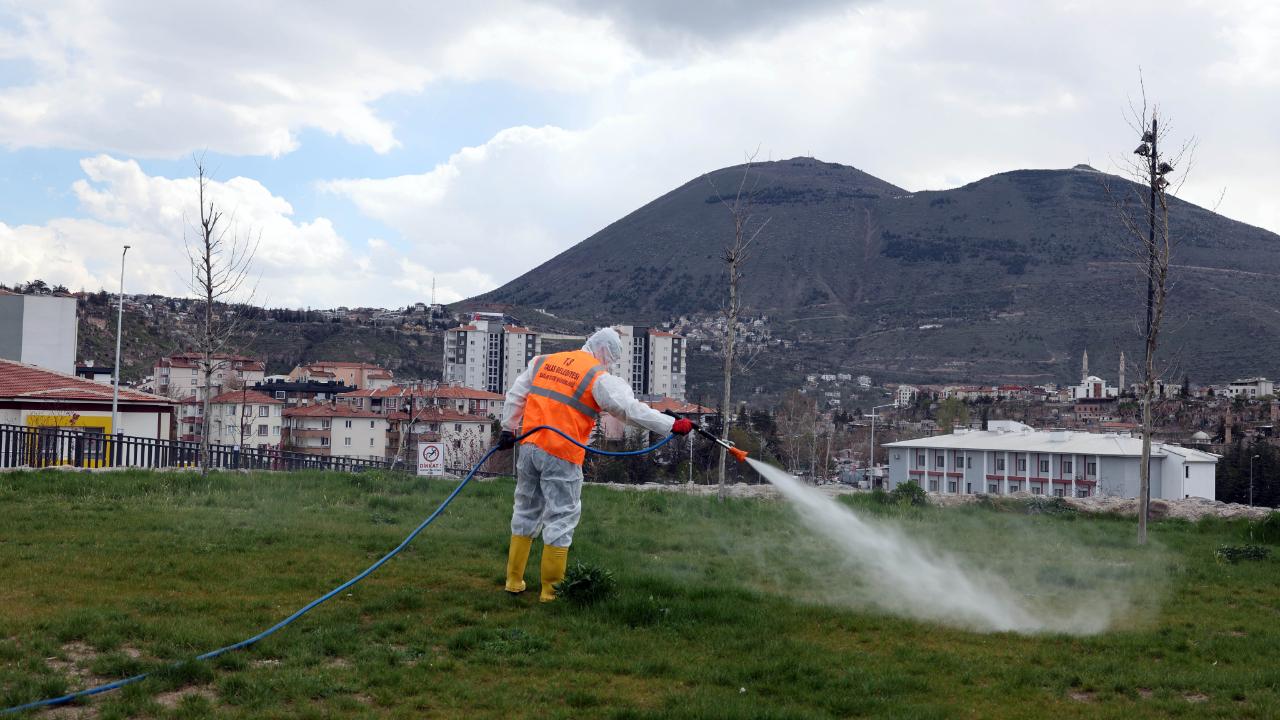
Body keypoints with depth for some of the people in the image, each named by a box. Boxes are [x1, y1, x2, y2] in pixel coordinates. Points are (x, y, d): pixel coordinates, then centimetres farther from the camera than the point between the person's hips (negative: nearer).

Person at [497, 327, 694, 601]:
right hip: (562, 457, -6)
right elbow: (630, 408, -12)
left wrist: (509, 430, 26)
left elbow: (516, 395, 17)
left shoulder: (543, 361, 13)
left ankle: (514, 580, 25)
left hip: (530, 447, 6)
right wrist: (673, 425, -9)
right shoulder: (599, 378, -6)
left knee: (526, 511, 18)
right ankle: (551, 590, 5)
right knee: (561, 519, 2)